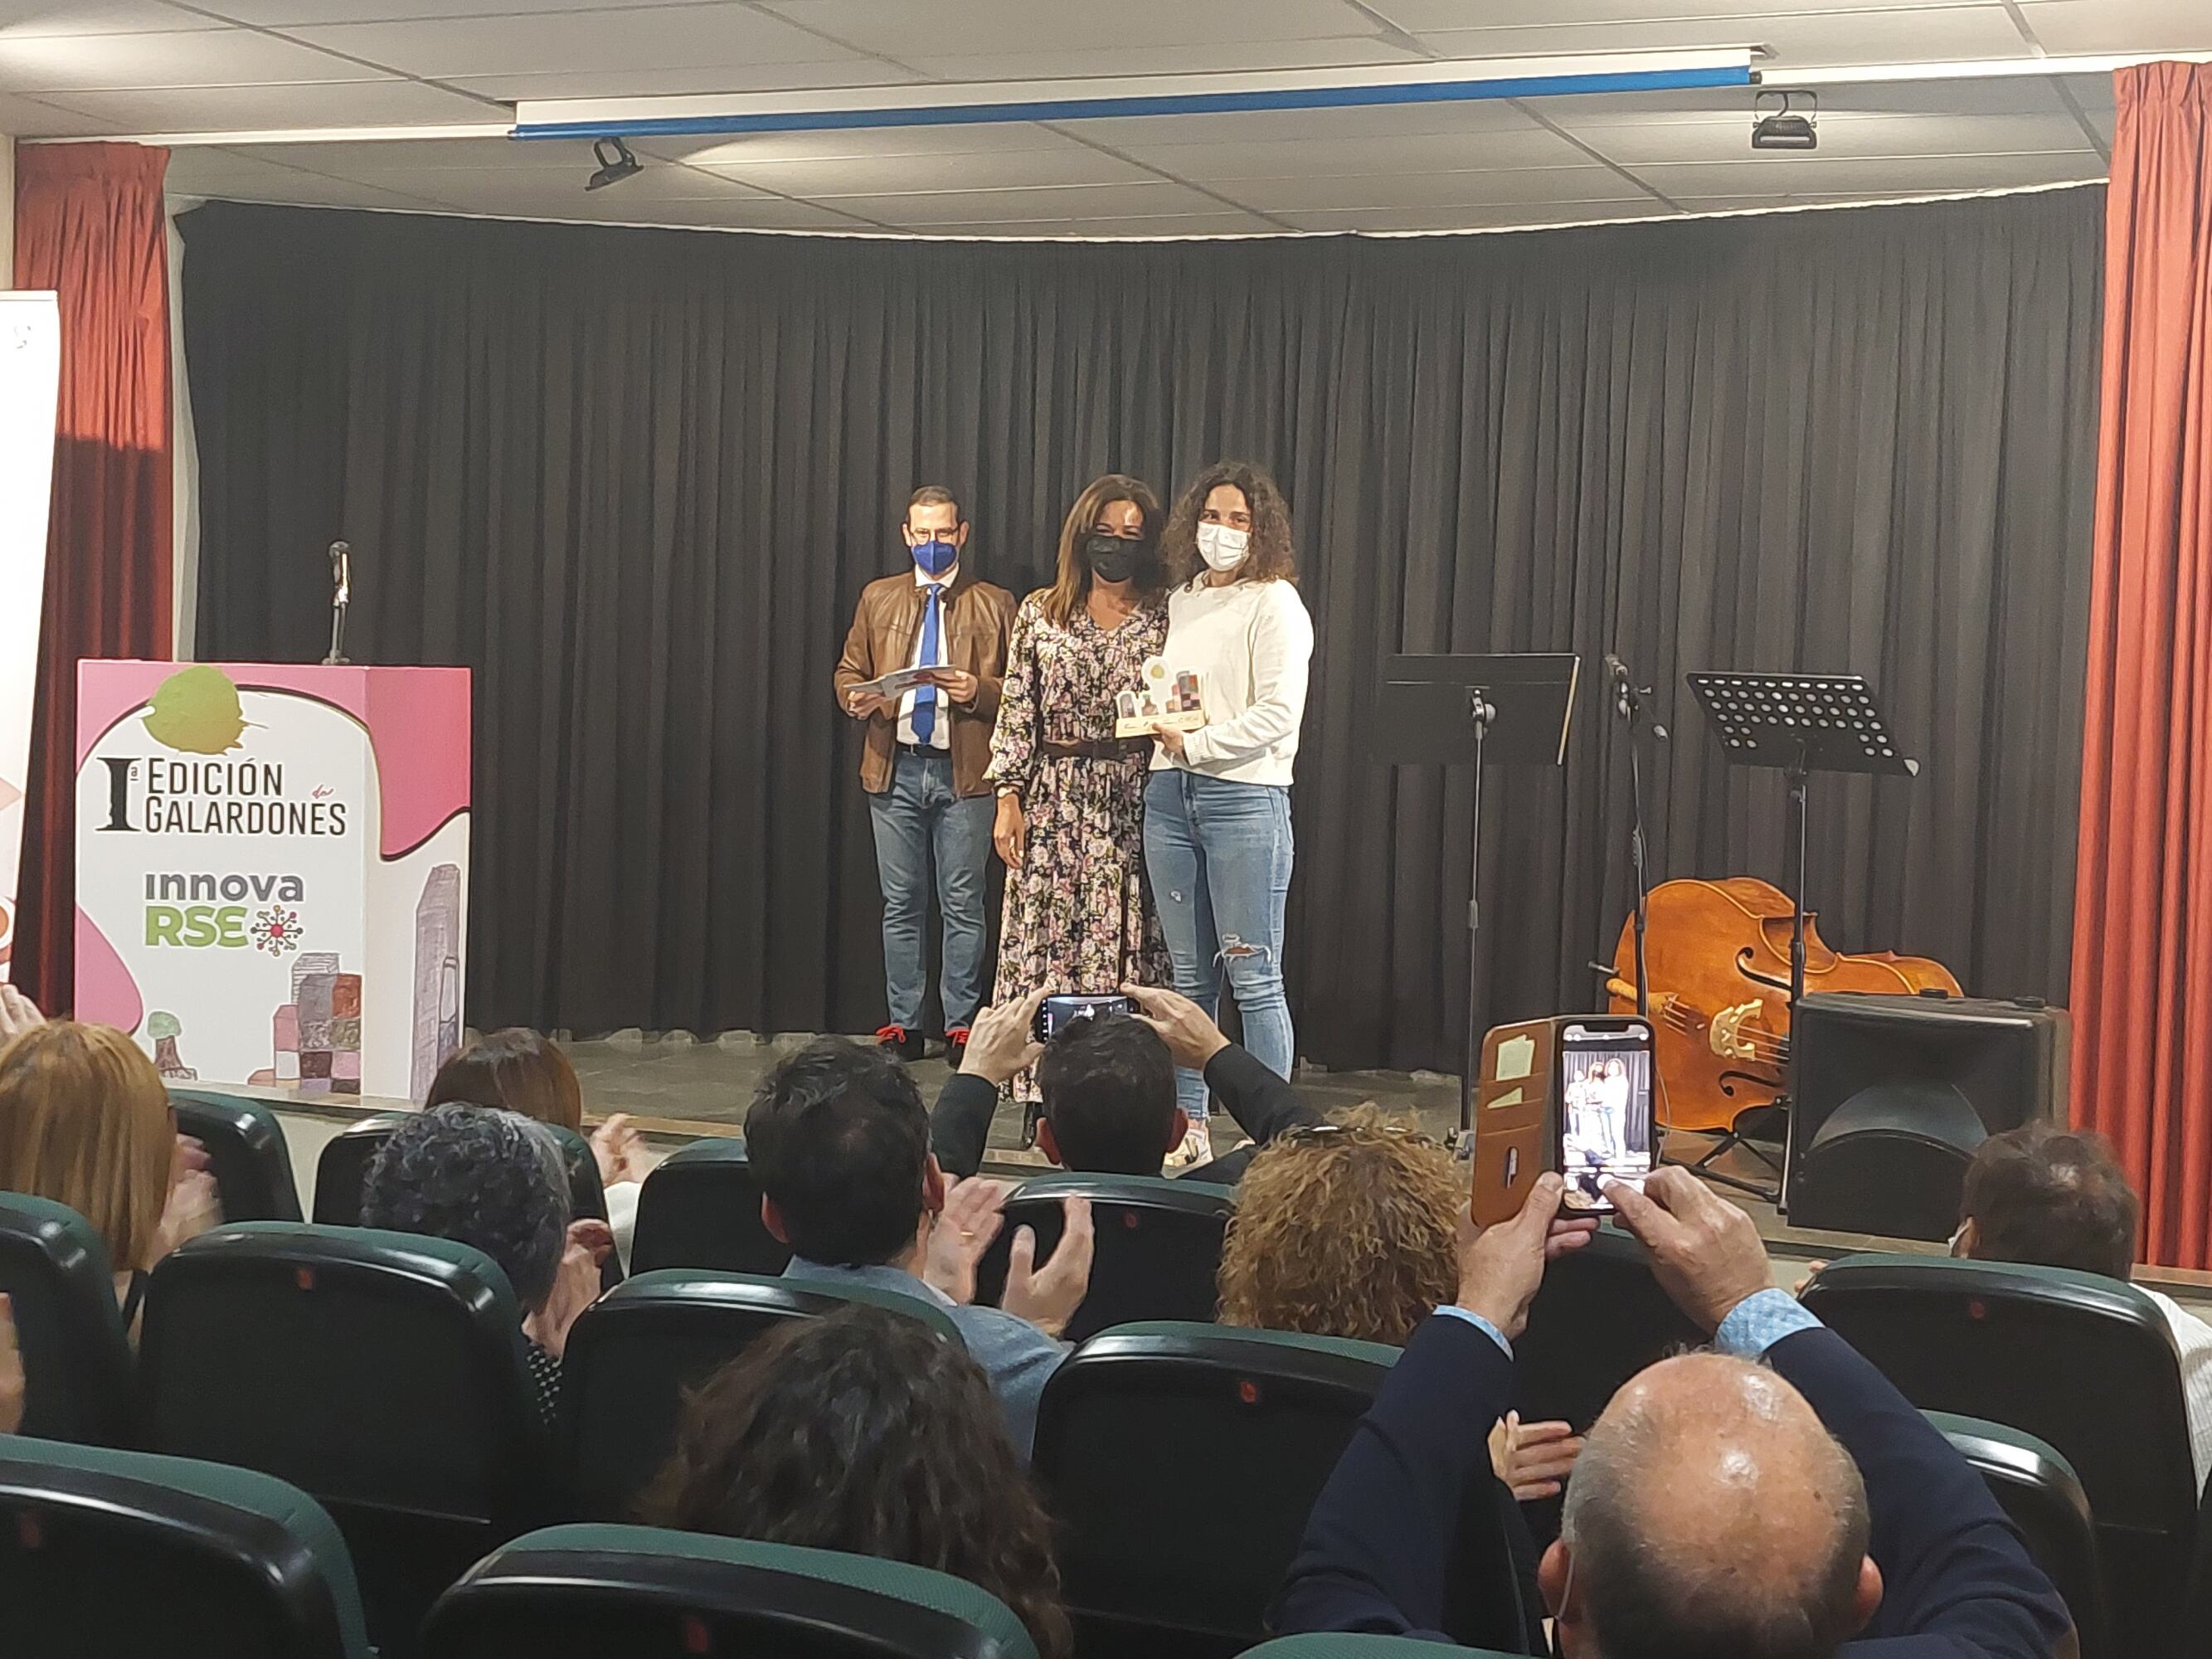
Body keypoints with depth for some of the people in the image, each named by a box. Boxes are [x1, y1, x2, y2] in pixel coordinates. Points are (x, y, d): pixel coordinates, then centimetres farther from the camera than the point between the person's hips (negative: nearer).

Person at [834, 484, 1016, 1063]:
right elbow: (847, 670, 15)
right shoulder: (878, 598, 13)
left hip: (965, 772, -2)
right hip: (895, 769, 3)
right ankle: (903, 1025, 13)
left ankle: (961, 1025, 7)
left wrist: (978, 692, -16)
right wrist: (855, 697, -7)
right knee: (900, 904, 7)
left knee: (963, 905, 1)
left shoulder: (994, 604, 5)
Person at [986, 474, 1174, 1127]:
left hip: (1133, 801, -1)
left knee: (1125, 944, -3)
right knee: (1044, 941, -1)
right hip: (1054, 799, 1)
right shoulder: (1041, 613, 8)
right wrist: (1009, 797, 0)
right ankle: (1043, 1098, 4)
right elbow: (1017, 712, 6)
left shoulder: (1163, 620, 6)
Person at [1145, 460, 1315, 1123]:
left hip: (1245, 797, -7)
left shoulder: (1275, 603, -4)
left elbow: (1278, 713, -13)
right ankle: (1187, 1125, 15)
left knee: (1254, 980, -6)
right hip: (1171, 795, 7)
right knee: (1190, 979, 10)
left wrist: (1197, 744, -12)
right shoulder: (1182, 601, 17)